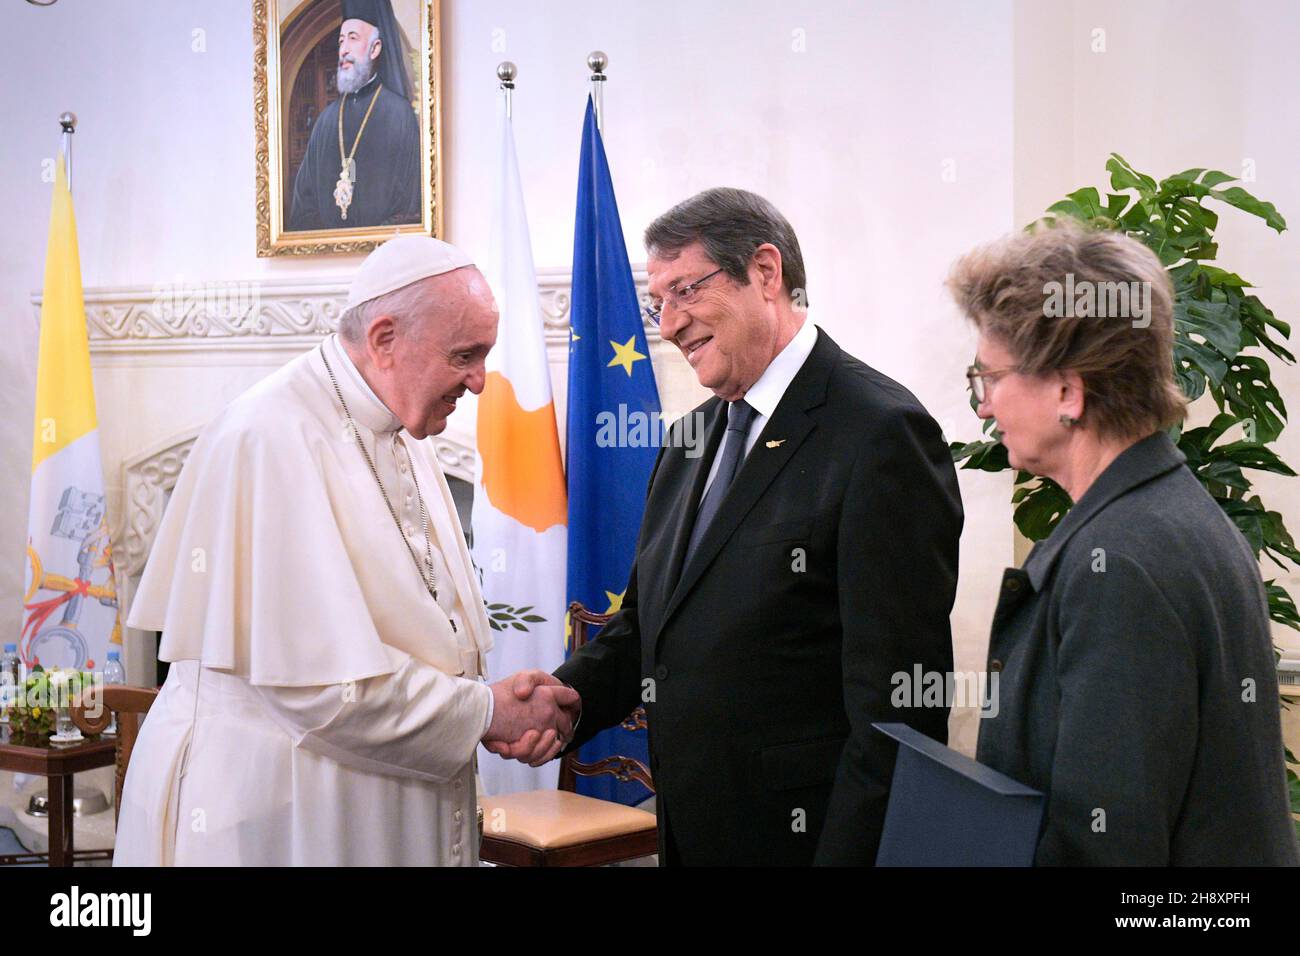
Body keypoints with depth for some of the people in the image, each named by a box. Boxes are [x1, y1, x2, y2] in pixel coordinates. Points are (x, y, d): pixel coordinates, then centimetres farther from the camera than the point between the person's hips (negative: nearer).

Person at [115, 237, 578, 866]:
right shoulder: (273, 441, -20)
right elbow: (319, 680, -25)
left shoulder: (402, 437, 9)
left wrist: (504, 702, -5)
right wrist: (489, 711, -15)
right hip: (273, 811, -8)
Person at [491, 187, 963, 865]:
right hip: (688, 833, 8)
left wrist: (848, 853, -22)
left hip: (803, 835, -8)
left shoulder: (882, 434, -15)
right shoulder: (694, 435, 12)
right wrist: (565, 699, -4)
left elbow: (898, 706, -19)